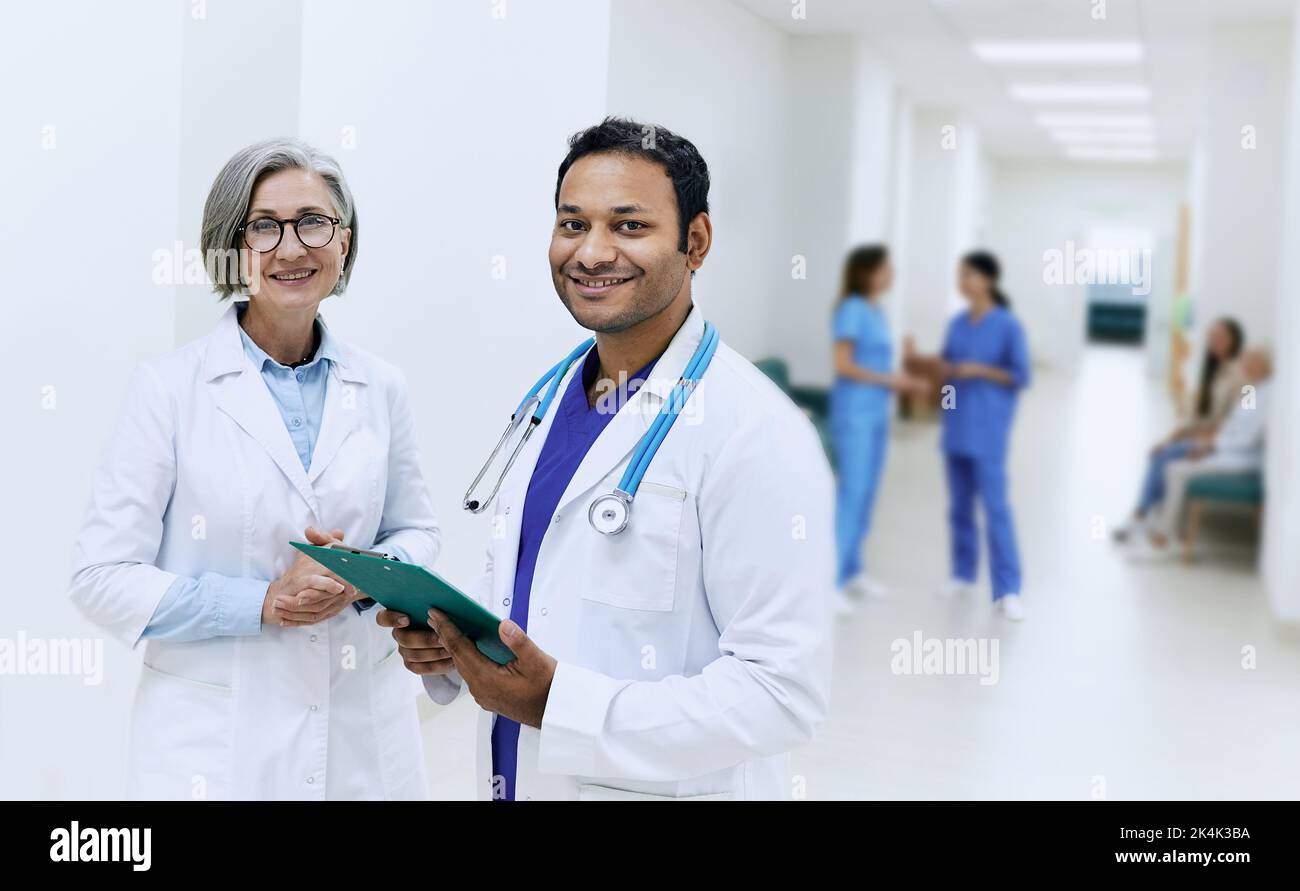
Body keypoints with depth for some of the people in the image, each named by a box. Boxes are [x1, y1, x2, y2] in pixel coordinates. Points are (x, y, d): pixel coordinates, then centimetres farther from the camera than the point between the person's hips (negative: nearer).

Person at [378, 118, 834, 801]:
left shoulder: (756, 430, -20)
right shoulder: (553, 398, 4)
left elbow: (784, 690, -24)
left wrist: (558, 705, -27)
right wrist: (444, 636, -3)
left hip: (665, 785, -7)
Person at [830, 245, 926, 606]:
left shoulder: (876, 313, 13)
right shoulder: (852, 309, -11)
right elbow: (844, 365, -16)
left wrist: (904, 383, 5)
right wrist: (888, 380, -11)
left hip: (876, 413, 8)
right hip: (854, 413, -8)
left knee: (867, 493, 11)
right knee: (851, 493, -11)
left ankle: (851, 569, 20)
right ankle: (829, 580, -9)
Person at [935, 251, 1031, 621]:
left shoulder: (1008, 326, -8)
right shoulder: (957, 323, 8)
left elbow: (1021, 376, -7)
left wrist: (978, 370, -16)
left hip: (987, 430, -6)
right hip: (955, 427, 6)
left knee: (995, 507, -9)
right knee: (959, 505, 12)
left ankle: (1008, 590, -7)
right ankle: (963, 573, 25)